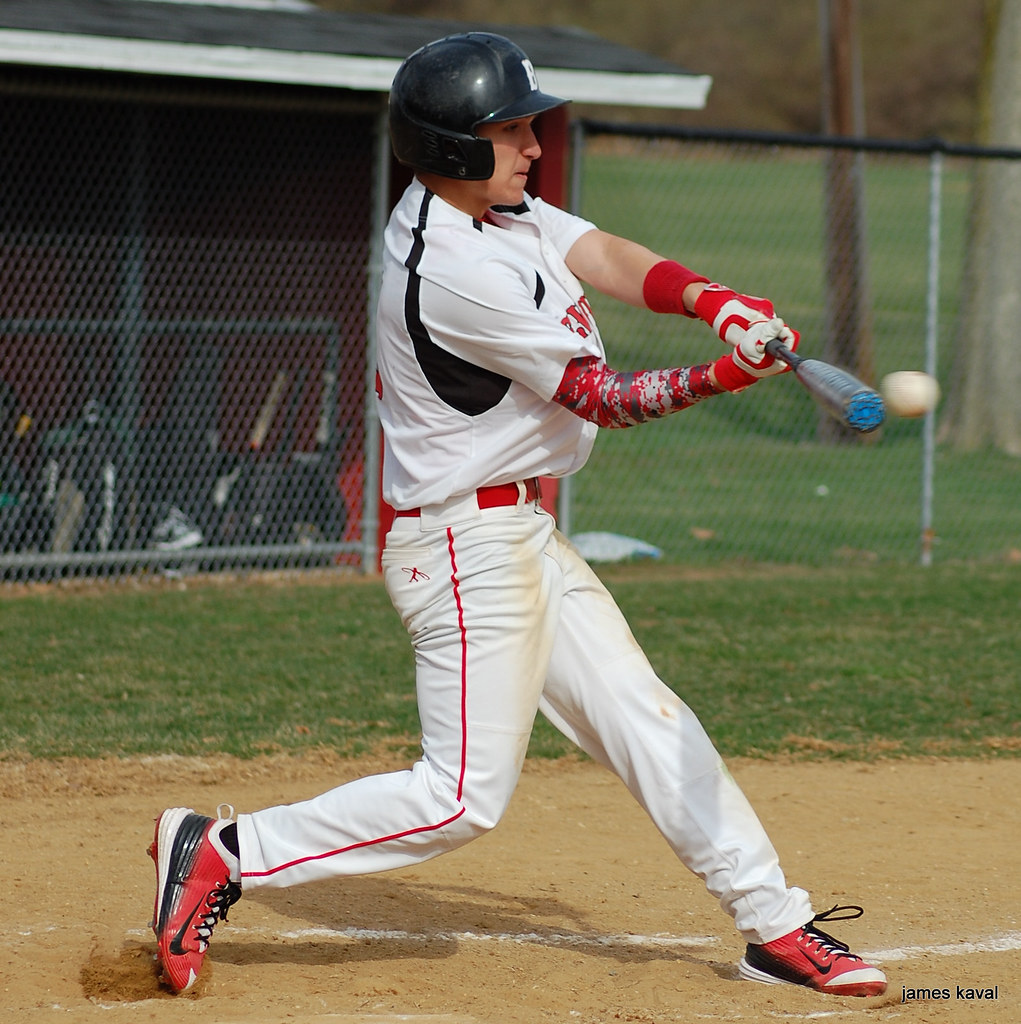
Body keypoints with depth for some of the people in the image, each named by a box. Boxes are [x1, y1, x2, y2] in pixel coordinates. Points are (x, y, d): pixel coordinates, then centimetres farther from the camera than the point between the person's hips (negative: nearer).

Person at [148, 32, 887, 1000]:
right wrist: (727, 375, -25)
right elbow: (601, 398, -19)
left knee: (647, 721, 11)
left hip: (519, 534, 10)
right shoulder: (455, 269, -23)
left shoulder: (489, 208, 7)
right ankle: (224, 852, -3)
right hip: (466, 546, -10)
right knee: (465, 792, -9)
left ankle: (774, 924, 17)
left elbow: (606, 257, -4)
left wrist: (711, 299, -21)